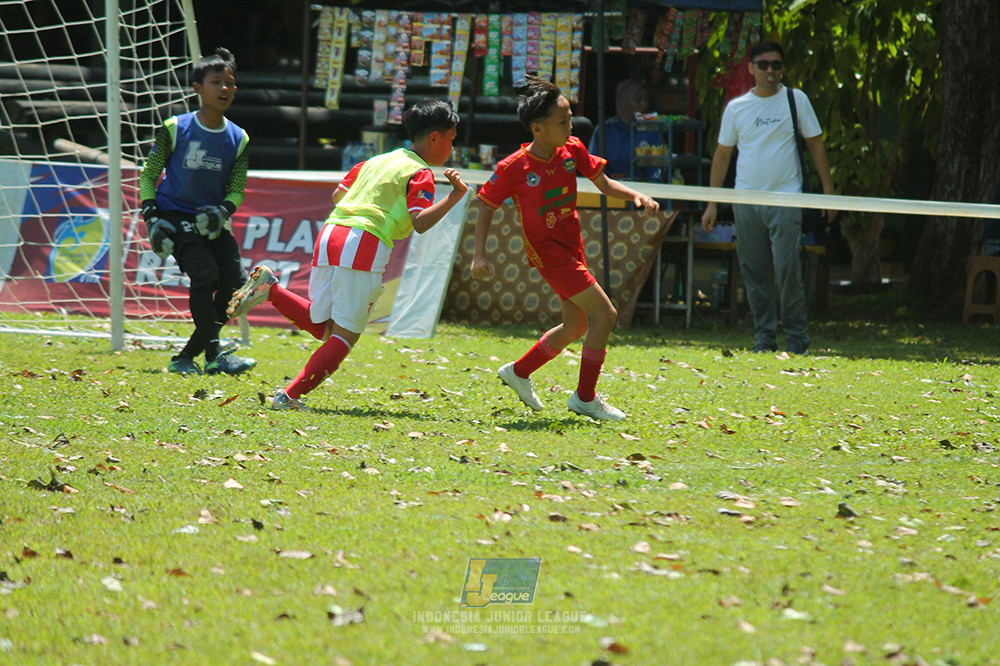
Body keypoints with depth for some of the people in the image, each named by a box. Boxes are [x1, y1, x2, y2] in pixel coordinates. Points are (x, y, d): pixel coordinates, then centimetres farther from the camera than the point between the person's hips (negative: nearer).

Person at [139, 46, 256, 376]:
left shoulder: (238, 139, 3)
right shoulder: (175, 129, -7)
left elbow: (237, 190, 7)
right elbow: (148, 176, 0)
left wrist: (222, 210, -15)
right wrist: (151, 218, -12)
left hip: (212, 221, 5)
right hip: (175, 216, -5)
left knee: (236, 281, -10)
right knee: (204, 274, -24)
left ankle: (187, 357, -1)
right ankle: (214, 356, -24)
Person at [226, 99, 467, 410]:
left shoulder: (377, 161, 24)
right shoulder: (420, 173, 3)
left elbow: (338, 194, 28)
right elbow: (420, 222, -11)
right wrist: (454, 196, -9)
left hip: (330, 233, 7)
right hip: (365, 245, -7)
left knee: (322, 326, 19)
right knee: (345, 334, -3)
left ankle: (269, 288, 1)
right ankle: (290, 396, -15)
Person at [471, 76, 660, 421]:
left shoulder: (573, 151, -3)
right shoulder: (514, 167, -17)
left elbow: (605, 185, 7)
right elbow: (486, 206, -7)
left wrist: (635, 195, -12)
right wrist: (479, 255, -13)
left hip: (572, 247, 7)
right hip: (548, 251, -7)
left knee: (575, 327, 17)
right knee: (604, 314, -13)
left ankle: (519, 373, 36)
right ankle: (585, 398, -2)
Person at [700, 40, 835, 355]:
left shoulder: (796, 100, 4)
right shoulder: (736, 108, 9)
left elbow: (815, 144, 8)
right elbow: (722, 155, 14)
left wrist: (828, 189, 2)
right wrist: (711, 204, 11)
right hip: (745, 201, 3)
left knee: (787, 268, -11)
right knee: (754, 272, 3)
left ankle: (797, 337, -3)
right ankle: (764, 336, 10)